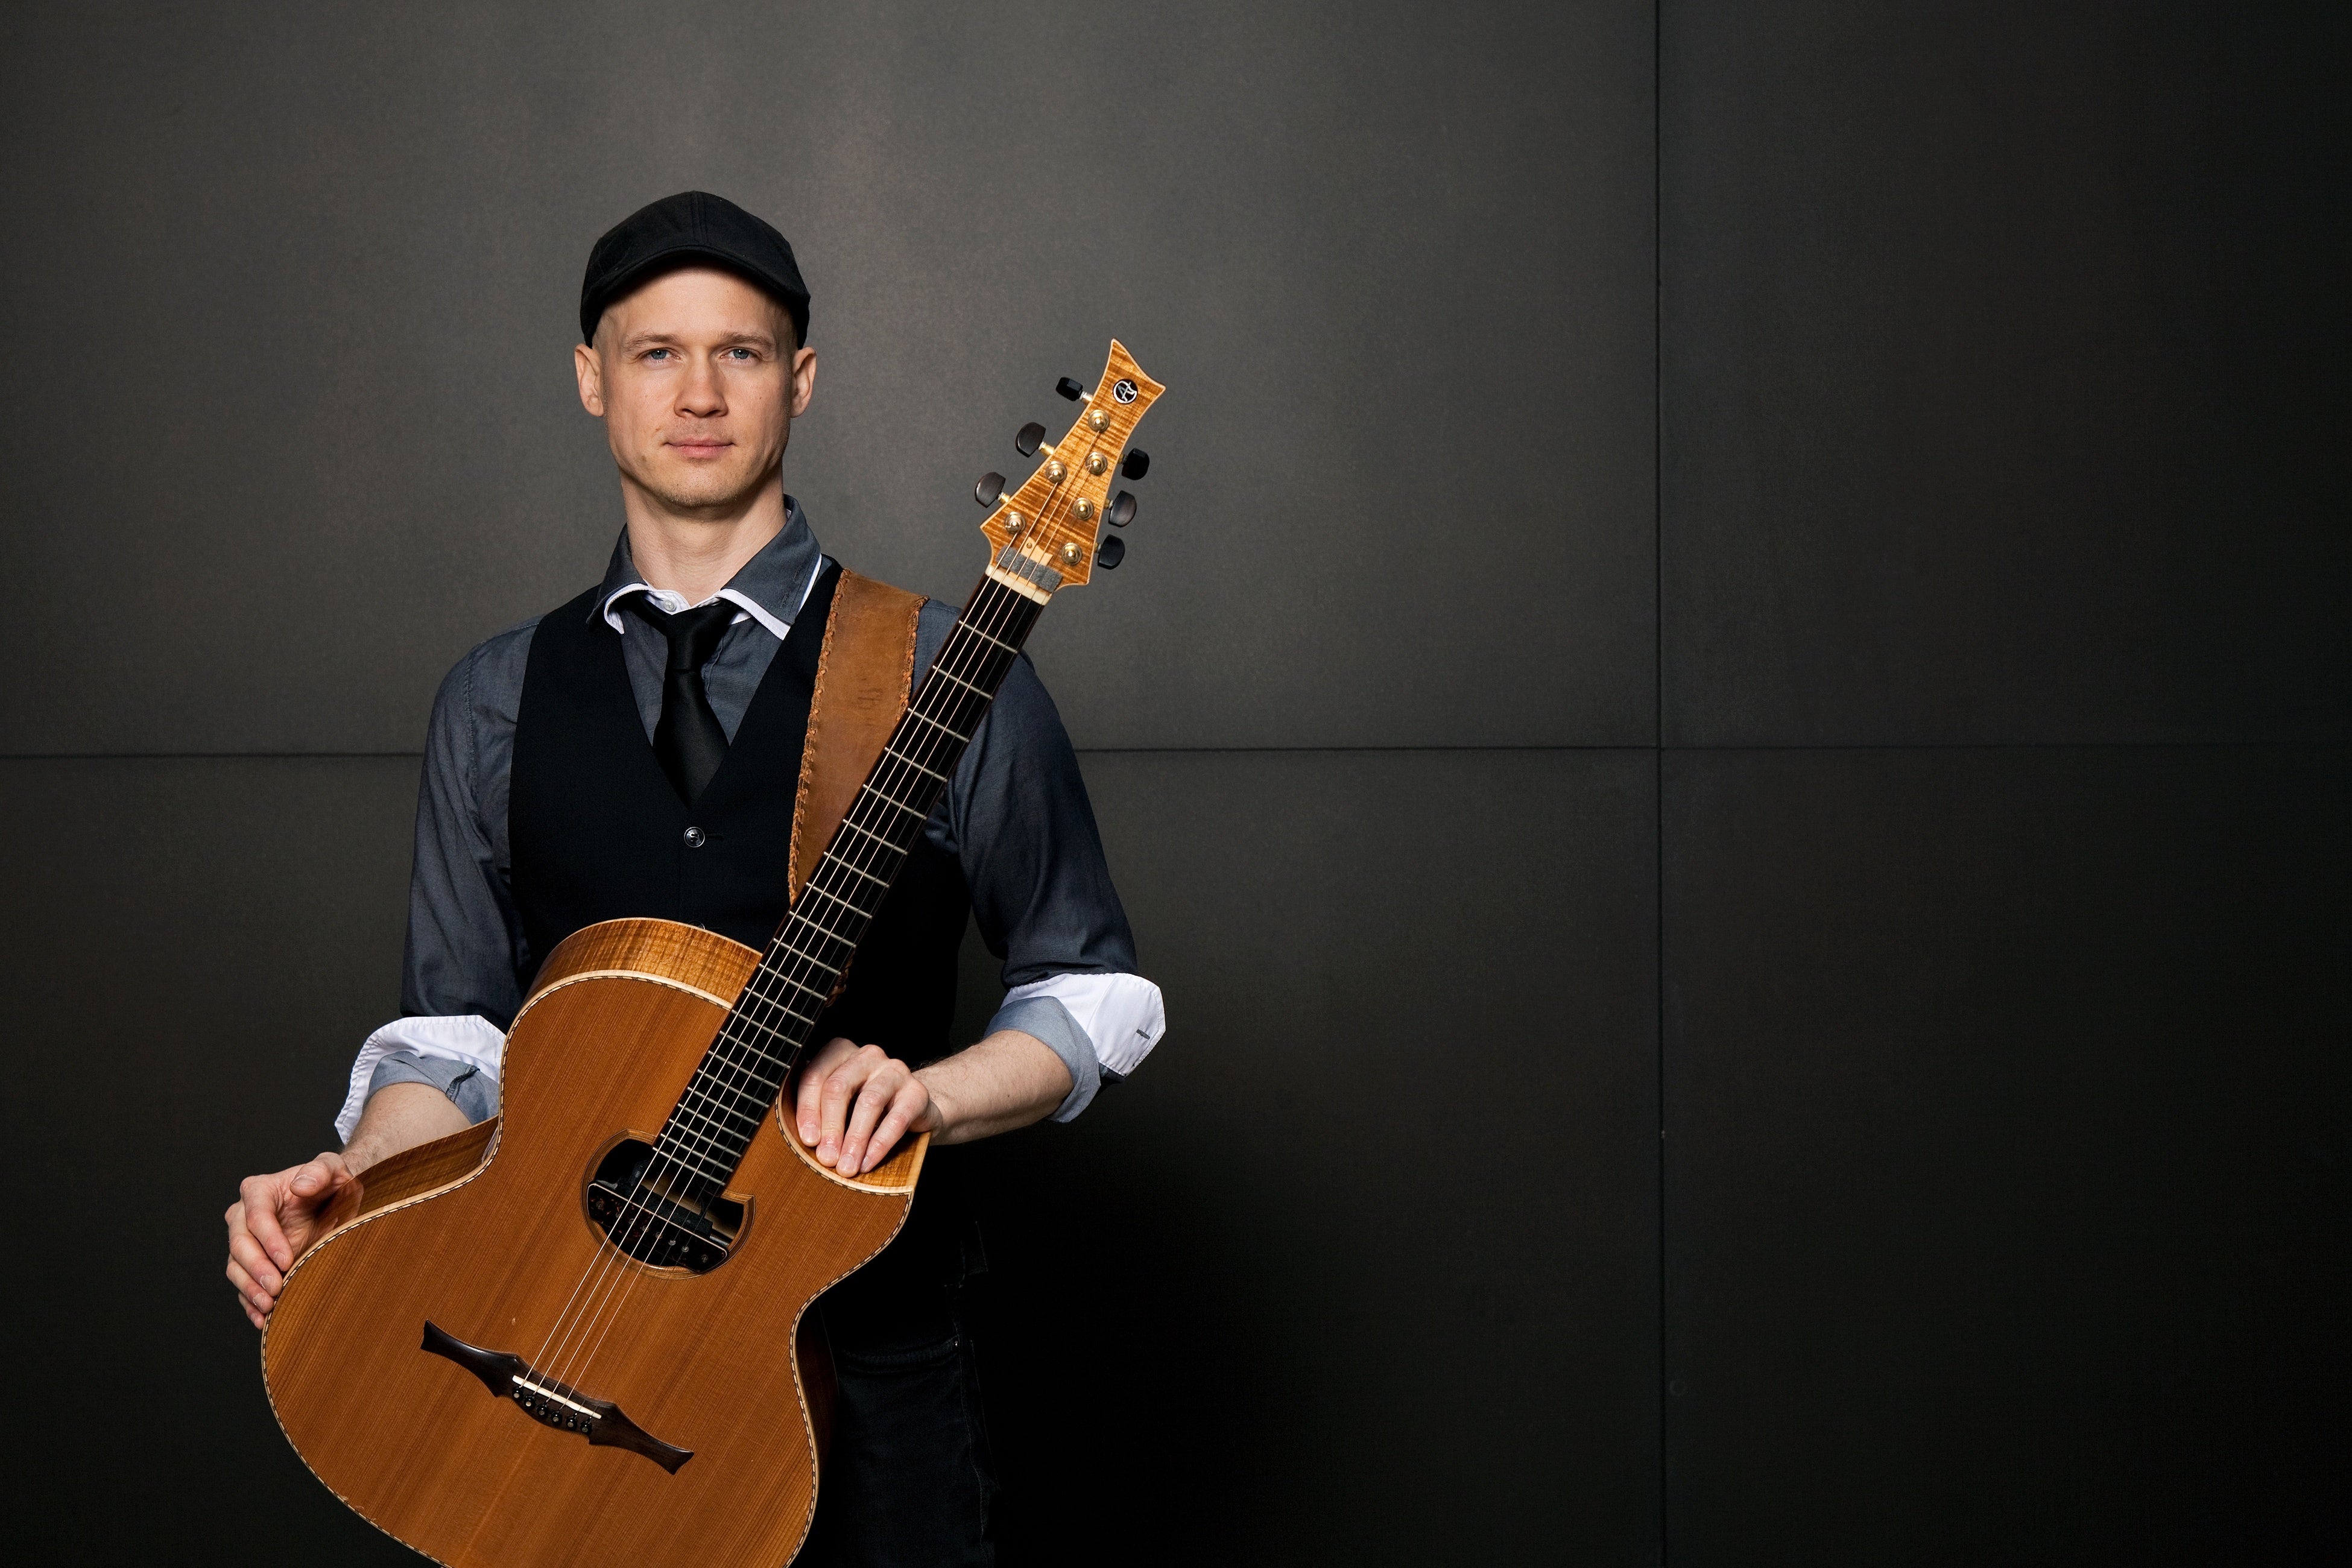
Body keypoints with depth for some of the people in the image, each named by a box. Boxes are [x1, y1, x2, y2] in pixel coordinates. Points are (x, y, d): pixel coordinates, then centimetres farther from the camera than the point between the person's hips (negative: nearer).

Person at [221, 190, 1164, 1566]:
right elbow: (460, 1028, 10)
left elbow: (1097, 994, 2)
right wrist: (346, 1186, -8)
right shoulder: (500, 703, 8)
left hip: (865, 1360, -2)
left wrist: (926, 1091, -15)